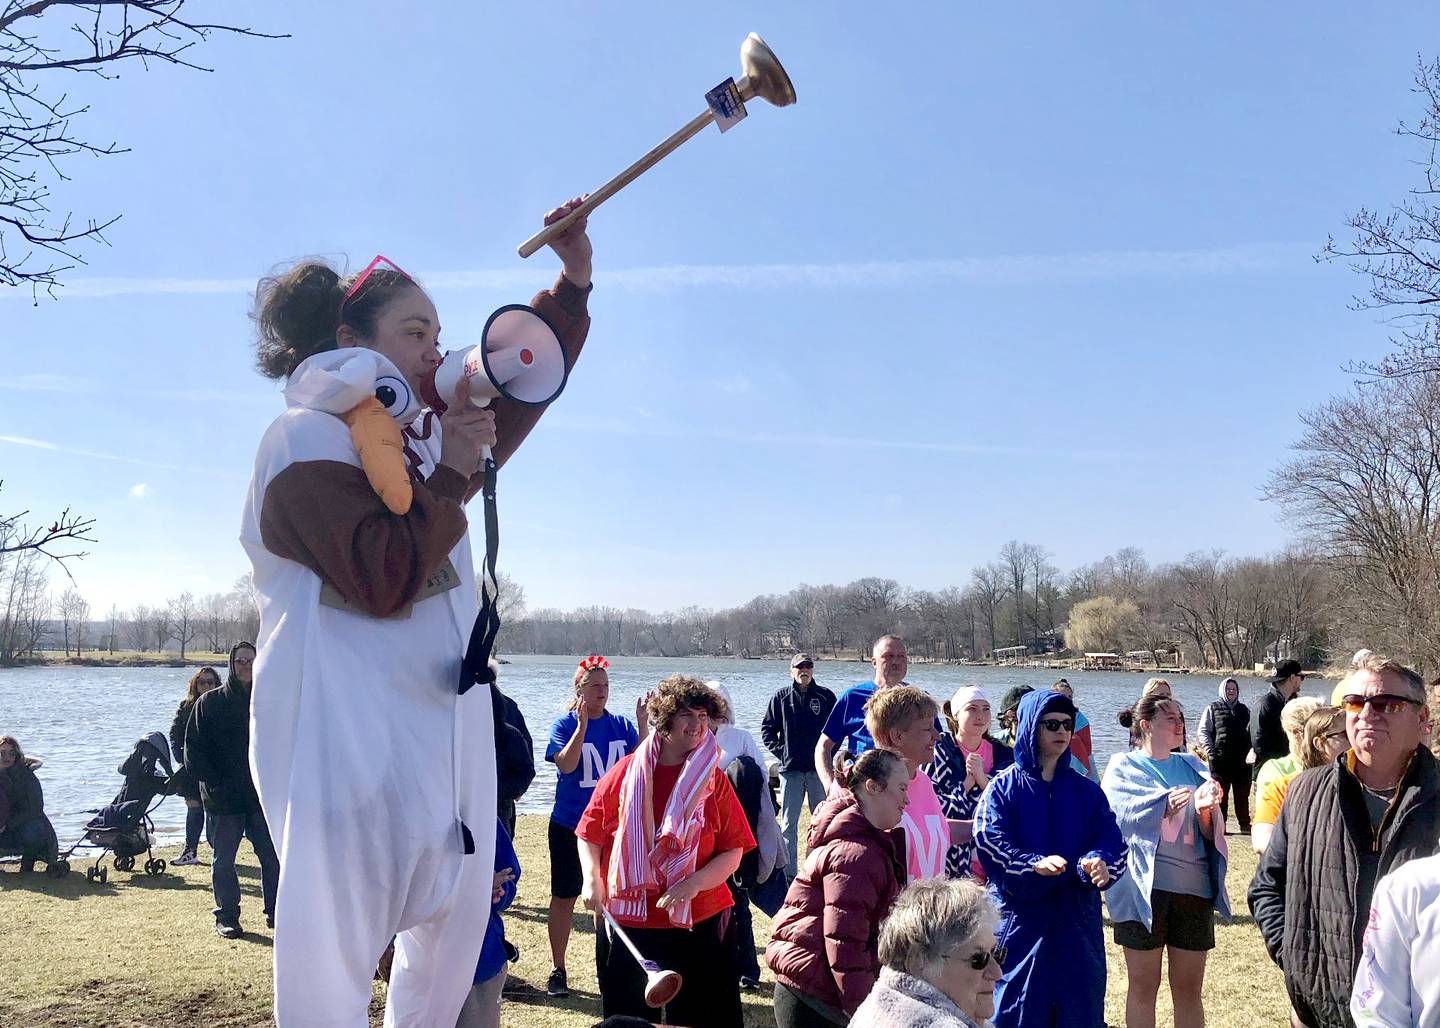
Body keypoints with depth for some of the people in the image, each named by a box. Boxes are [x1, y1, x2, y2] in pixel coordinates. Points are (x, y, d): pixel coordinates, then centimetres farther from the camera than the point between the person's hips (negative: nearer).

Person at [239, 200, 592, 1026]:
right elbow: (385, 580, -20)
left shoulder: (423, 435, 15)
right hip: (352, 742, -9)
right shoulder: (307, 438, -10)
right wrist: (451, 475, -12)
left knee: (452, 942, 15)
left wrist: (575, 278, 15)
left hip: (447, 733, 9)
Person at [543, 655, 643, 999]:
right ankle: (557, 969, 18)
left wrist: (642, 724, -18)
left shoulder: (621, 725, 2)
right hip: (570, 826, -2)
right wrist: (582, 725, -29)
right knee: (565, 896, 6)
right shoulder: (565, 723, -5)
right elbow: (565, 764, -20)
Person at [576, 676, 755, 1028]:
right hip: (627, 922, 0)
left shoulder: (714, 779, -2)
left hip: (698, 922, 0)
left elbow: (733, 850, -3)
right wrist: (592, 878, -10)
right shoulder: (627, 771, -3)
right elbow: (590, 833, 5)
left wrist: (693, 883, -18)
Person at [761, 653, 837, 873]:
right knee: (788, 824, 3)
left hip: (819, 768, 0)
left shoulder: (826, 696, 4)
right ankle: (789, 871, 9)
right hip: (790, 769, 0)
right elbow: (767, 729, 9)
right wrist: (781, 752, -1)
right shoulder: (781, 697, 5)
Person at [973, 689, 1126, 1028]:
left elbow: (1111, 839, -2)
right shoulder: (1003, 788, -1)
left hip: (1076, 921, 3)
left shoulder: (1086, 790, 9)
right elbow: (989, 842, -13)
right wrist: (1034, 864, -30)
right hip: (1021, 920, -3)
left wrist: (1099, 862, -25)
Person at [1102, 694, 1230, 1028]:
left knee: (1189, 990, 9)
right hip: (1144, 886, -3)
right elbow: (1117, 818, -13)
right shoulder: (1124, 767, 2)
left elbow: (1210, 834, 7)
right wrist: (1163, 806, -26)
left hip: (1194, 888, 4)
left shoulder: (1192, 768, 12)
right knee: (1143, 987, 5)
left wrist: (1205, 810, -15)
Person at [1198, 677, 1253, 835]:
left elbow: (1250, 732, 22)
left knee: (1242, 793, 7)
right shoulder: (1212, 709, 5)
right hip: (1220, 759, -3)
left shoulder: (1244, 710, 17)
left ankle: (1245, 824, 14)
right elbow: (1203, 731, 0)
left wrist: (1249, 751, 7)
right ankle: (1219, 824, 8)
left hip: (1242, 759, 3)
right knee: (1220, 793, 2)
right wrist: (1211, 752, -11)